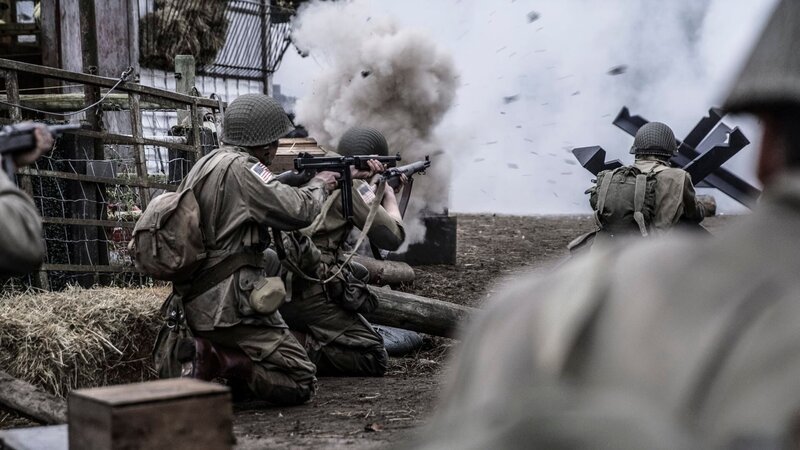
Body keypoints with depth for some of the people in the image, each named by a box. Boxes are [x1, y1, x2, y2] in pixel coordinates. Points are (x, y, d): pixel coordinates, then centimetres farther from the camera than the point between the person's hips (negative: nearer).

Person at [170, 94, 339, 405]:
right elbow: (298, 211, -16)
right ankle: (218, 360, -13)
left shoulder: (207, 163, 12)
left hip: (195, 302, 8)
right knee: (301, 383, -1)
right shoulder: (239, 167, -14)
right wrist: (318, 186, 4)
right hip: (229, 306, -8)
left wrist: (299, 182, 18)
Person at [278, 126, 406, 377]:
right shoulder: (352, 186, -4)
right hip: (309, 289, -8)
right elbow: (392, 237, -2)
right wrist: (389, 195, 15)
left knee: (358, 273, 31)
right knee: (374, 360, 1)